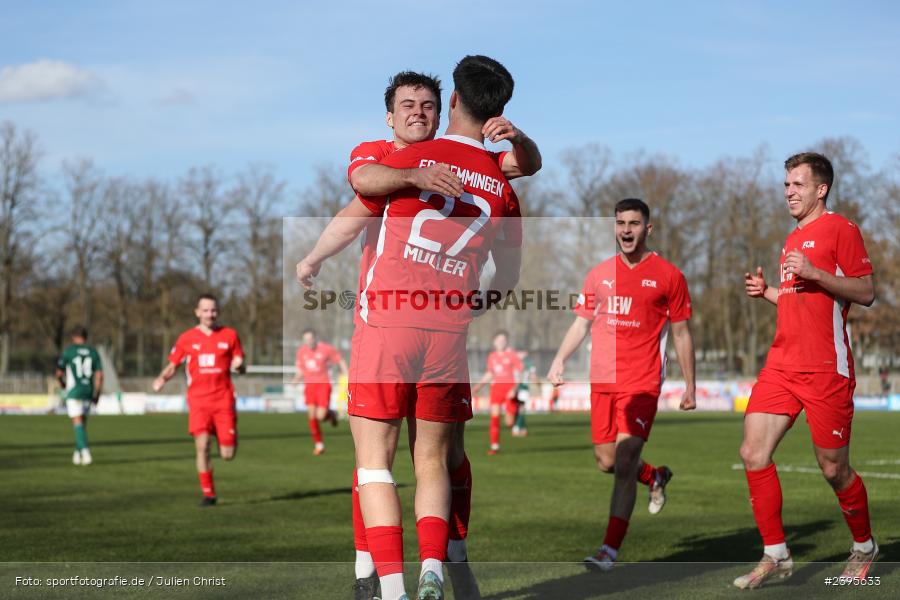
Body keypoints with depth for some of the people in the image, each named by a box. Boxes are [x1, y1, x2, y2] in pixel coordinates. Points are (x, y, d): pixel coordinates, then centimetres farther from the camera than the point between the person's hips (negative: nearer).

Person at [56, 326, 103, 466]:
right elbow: (99, 375, 1)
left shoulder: (68, 351, -4)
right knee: (83, 423, 17)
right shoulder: (93, 352, 5)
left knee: (78, 423, -9)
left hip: (73, 391, -4)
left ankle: (85, 452, -23)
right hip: (88, 391, 4)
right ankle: (78, 453, 21)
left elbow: (59, 373, -1)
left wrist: (62, 384, 21)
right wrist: (96, 394, 8)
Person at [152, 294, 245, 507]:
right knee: (202, 446, -14)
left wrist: (238, 366, -13)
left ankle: (227, 439, 36)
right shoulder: (186, 338, 5)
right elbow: (173, 366, 13)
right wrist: (161, 379, -7)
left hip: (223, 399, 0)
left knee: (227, 455, -2)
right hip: (198, 400, 0)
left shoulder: (230, 335, 6)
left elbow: (241, 366, 11)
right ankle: (208, 494, -1)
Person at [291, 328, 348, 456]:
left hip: (323, 385, -3)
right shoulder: (301, 351, 2)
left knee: (320, 416, -12)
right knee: (312, 416, -6)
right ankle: (319, 444, 9)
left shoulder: (326, 349, -10)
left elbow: (340, 361, 2)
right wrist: (295, 380, -8)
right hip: (309, 386, 3)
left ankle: (330, 414, 25)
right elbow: (300, 372, 12)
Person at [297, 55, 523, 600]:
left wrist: (311, 262, 23)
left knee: (374, 461, 2)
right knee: (433, 460, 14)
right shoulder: (503, 184, 8)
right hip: (449, 334, 3)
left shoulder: (410, 159, -2)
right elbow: (509, 277, 17)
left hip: (386, 326, -3)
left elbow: (351, 221, 5)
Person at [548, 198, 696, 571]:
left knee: (624, 462, -14)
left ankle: (610, 550, -11)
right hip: (602, 382, 5)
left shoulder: (668, 275, 1)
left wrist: (690, 387, 4)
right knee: (607, 462, 9)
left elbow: (681, 335, 5)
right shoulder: (599, 274, 11)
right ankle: (655, 478, 41)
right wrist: (559, 360, -2)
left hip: (642, 384, -5)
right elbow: (581, 323, 15)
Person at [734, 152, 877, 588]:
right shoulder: (793, 239, 20)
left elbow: (865, 293, -11)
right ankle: (776, 556, 4)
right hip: (782, 364, 7)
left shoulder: (840, 228, -4)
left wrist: (813, 273, -21)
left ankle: (864, 547, 25)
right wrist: (766, 291, 13)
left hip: (825, 369, -7)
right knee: (753, 453, -4)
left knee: (833, 469, 1)